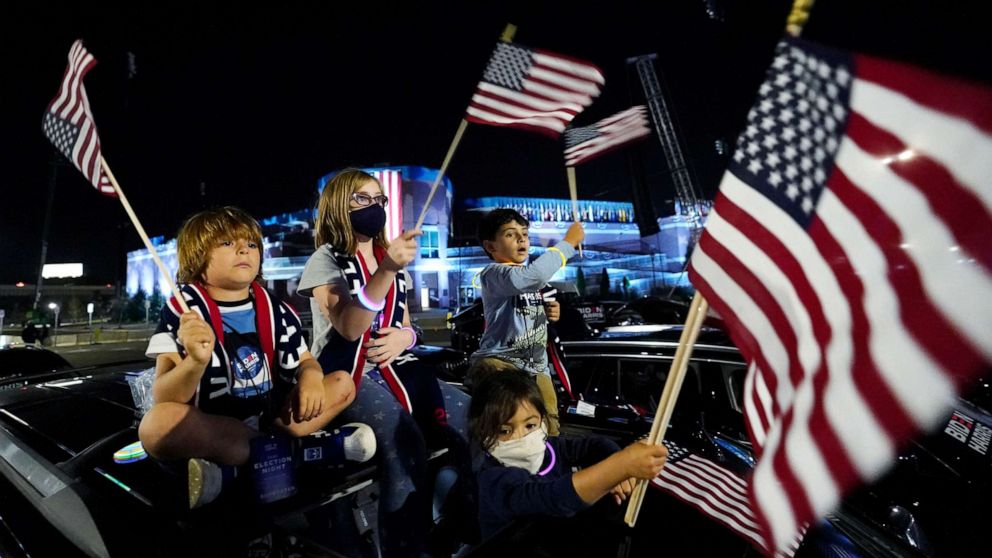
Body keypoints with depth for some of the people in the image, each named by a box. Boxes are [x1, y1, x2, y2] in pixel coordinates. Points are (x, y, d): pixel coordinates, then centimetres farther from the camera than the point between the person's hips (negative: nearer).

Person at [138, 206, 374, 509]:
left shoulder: (276, 310, 4)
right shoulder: (185, 311, -8)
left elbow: (306, 362, 9)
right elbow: (163, 398, -16)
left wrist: (311, 376, -16)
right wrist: (196, 361, -38)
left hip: (269, 417, 5)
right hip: (209, 428, -5)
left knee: (343, 383, 0)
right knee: (157, 423, -32)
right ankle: (301, 447, -21)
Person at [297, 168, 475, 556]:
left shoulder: (391, 259, 17)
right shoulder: (325, 261, -2)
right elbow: (350, 327, -19)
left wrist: (404, 336, -5)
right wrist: (386, 271, -30)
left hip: (396, 368, 6)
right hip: (348, 375, -5)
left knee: (472, 420, -16)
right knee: (405, 442, -33)